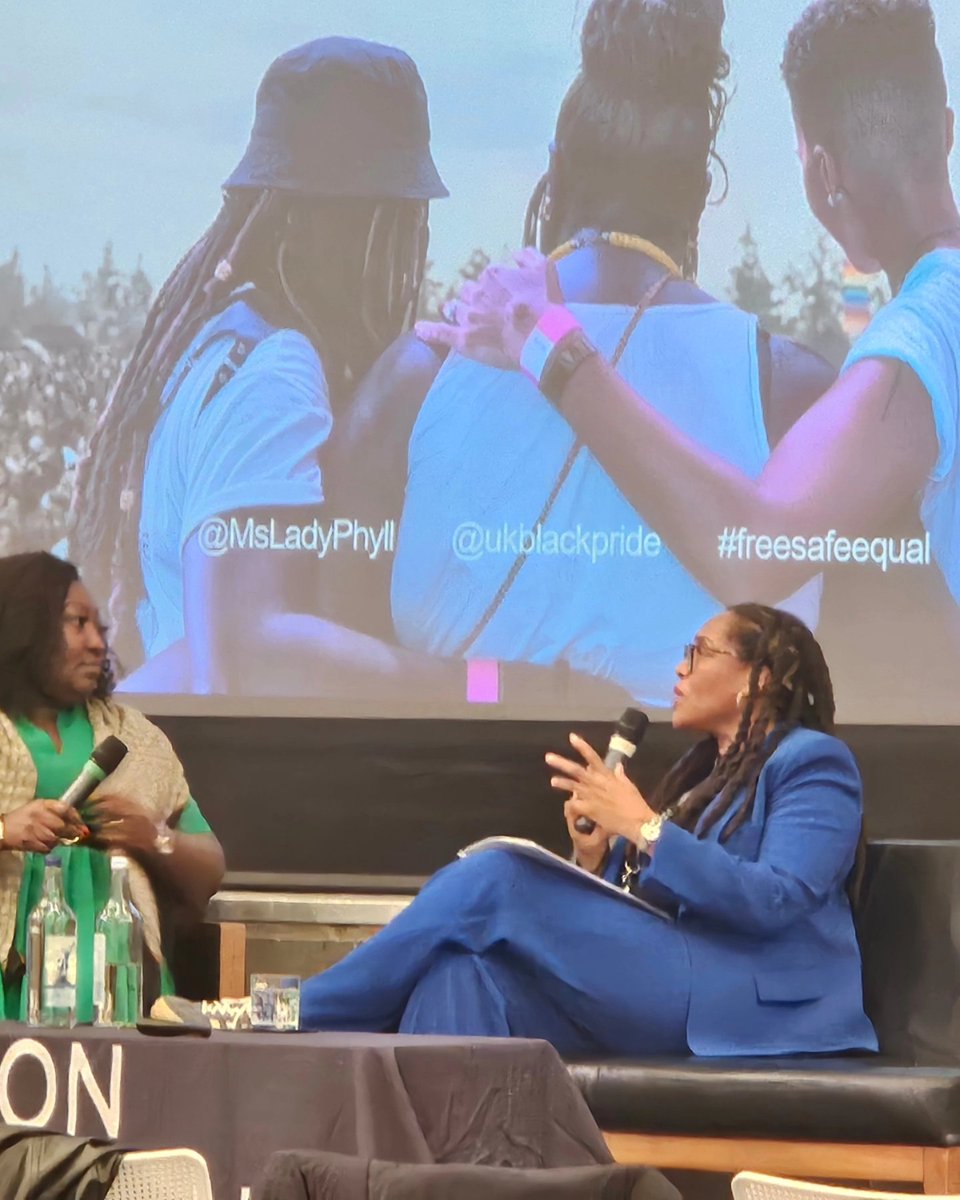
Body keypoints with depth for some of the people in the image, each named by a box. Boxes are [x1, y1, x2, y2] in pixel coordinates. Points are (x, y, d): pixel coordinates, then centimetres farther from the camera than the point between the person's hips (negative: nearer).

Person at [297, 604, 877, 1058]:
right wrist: (595, 860, 1)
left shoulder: (812, 763, 2)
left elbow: (775, 900, -16)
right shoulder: (702, 769, 27)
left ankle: (305, 1013, -7)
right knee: (463, 971, -21)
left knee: (494, 880, -17)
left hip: (751, 1004, -8)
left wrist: (644, 827, -16)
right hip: (656, 997, 8)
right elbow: (630, 901, 22)